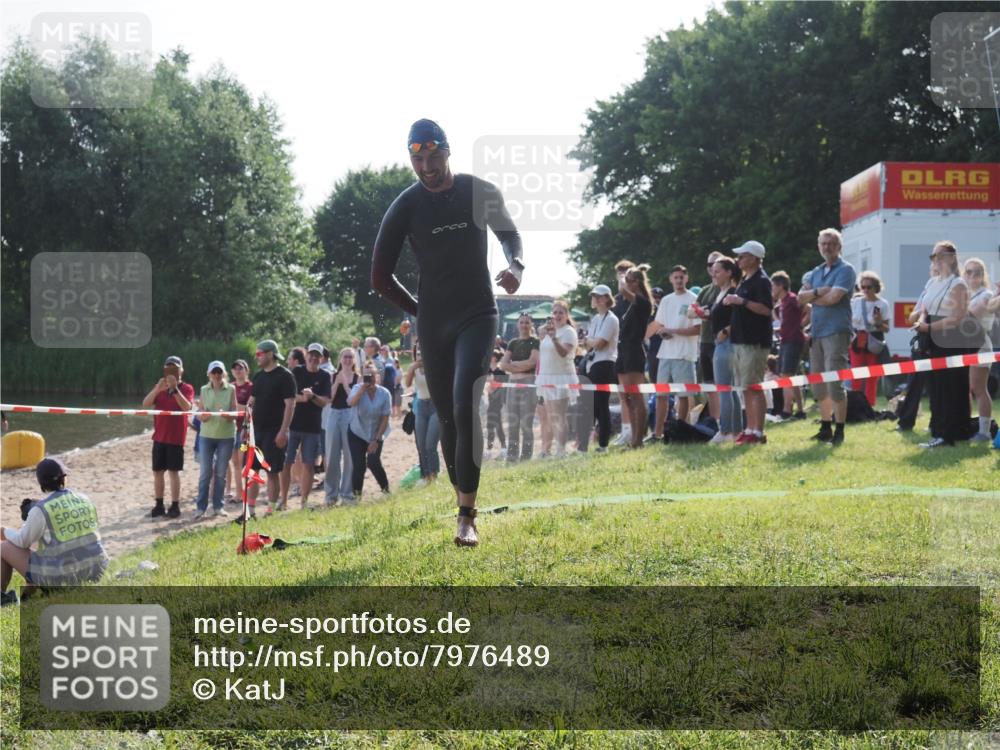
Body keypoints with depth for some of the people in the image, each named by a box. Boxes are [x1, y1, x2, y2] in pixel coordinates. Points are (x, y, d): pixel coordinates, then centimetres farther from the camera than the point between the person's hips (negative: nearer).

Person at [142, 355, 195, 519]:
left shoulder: (186, 388, -2)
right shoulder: (159, 387, 9)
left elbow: (187, 407, -21)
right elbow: (145, 404, -5)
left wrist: (174, 388, -27)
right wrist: (157, 389, -20)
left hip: (176, 437, -4)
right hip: (159, 436, 5)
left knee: (173, 471, -4)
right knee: (157, 471, 5)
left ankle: (175, 506, 1)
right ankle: (159, 505, 12)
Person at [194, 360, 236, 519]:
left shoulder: (231, 390, 0)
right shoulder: (204, 390, 5)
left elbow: (234, 414, -4)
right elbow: (199, 415, 3)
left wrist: (226, 415, -25)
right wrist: (204, 415, -20)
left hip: (226, 436, -1)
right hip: (207, 435, 1)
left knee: (221, 473, 5)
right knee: (205, 472, -1)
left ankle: (218, 506, 15)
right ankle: (201, 506, 5)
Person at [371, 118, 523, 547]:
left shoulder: (481, 193, -2)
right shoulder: (405, 208, -3)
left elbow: (509, 234, 17)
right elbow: (380, 278, 4)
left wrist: (515, 266, -4)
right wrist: (421, 312, 6)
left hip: (477, 316, -2)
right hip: (433, 325, 2)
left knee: (465, 408, -19)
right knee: (449, 420, 5)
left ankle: (466, 515, -21)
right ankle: (465, 507, 18)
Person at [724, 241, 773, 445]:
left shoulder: (761, 281, -11)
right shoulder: (745, 281, 18)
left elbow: (766, 309, -21)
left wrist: (741, 301, -22)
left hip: (755, 342, -10)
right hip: (741, 340, 10)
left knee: (754, 388, -10)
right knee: (746, 388, 10)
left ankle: (758, 432, -9)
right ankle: (750, 429, 14)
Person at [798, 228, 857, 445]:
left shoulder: (845, 270, -5)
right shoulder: (816, 272, 17)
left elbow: (833, 297, -17)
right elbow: (801, 296, 6)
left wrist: (811, 298, -1)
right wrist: (817, 292, -12)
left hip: (836, 331, -8)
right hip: (816, 332, 8)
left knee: (834, 384, -10)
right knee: (818, 384, 10)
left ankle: (839, 431, -4)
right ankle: (825, 428, 20)